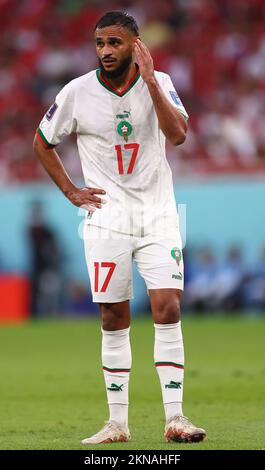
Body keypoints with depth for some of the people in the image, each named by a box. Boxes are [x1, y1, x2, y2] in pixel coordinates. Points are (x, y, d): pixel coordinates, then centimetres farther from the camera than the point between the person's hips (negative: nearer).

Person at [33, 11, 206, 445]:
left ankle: (174, 418, -8)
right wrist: (71, 191, 4)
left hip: (157, 214, 0)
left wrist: (149, 78, -23)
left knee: (168, 308, -11)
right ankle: (117, 423, 9)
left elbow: (177, 134, -20)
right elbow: (42, 142, 11)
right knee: (114, 319, 2)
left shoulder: (158, 83, -3)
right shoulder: (77, 92, -3)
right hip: (107, 217, 0)